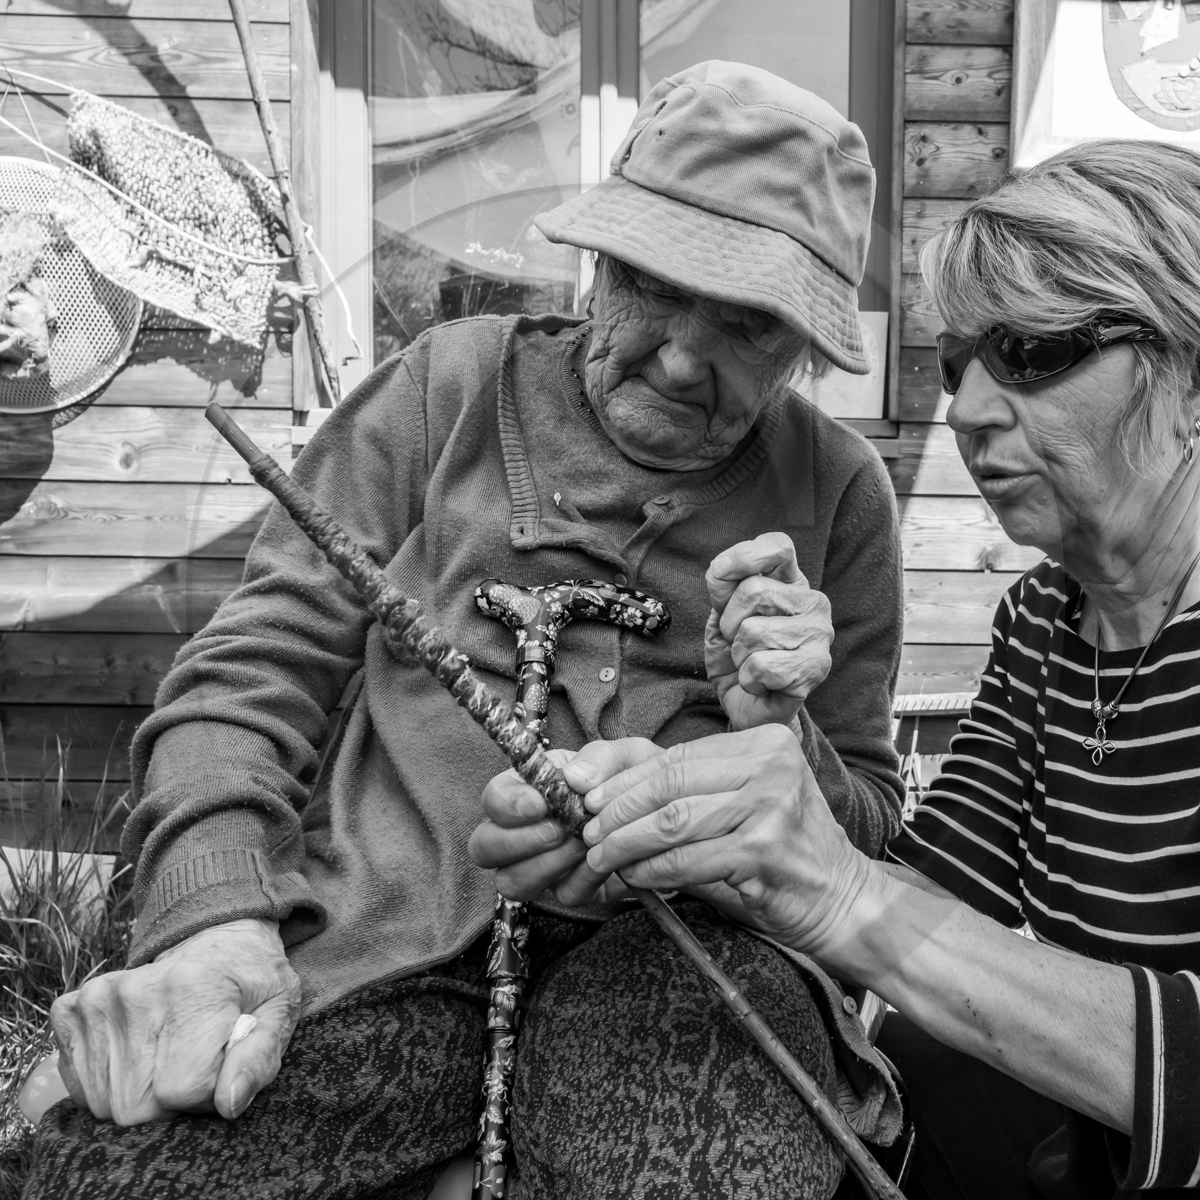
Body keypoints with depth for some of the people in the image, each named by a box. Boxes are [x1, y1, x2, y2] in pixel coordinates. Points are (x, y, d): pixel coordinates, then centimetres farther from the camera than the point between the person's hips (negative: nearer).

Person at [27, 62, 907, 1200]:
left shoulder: (837, 490, 10)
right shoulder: (457, 383, 8)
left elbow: (868, 829, 16)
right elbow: (259, 658, 4)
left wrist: (774, 732, -7)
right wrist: (213, 914, -13)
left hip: (681, 949, 1)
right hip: (390, 926, 0)